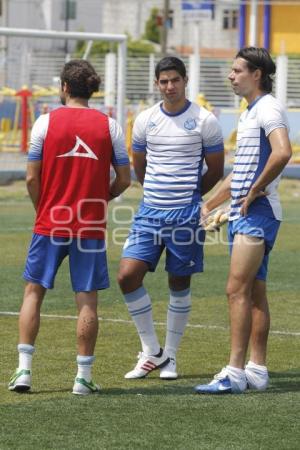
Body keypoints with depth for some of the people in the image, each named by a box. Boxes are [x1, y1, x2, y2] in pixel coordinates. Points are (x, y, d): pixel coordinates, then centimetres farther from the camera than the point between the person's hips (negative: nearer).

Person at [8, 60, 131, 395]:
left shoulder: (46, 122, -3)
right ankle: (84, 376, 3)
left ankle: (23, 370, 5)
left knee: (33, 291, 11)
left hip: (50, 224, 0)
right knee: (87, 300, 3)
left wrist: (43, 210, 11)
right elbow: (124, 179, 2)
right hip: (91, 226, 0)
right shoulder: (108, 125, 0)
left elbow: (32, 178, -4)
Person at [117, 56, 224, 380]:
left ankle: (170, 356, 18)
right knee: (128, 275, -9)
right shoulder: (145, 120, 6)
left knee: (179, 283, 5)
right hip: (149, 212, 3)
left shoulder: (204, 121, -4)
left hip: (185, 216, -3)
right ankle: (151, 352, 3)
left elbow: (215, 170, 5)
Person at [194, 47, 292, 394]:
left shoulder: (268, 109, -12)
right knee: (254, 293, 10)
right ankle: (257, 370, 13)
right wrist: (208, 205, 27)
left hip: (258, 211, -10)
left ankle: (234, 373, -15)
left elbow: (282, 152, -29)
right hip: (242, 212, 10)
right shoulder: (248, 114, 20)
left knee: (238, 289, -14)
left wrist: (255, 192, -21)